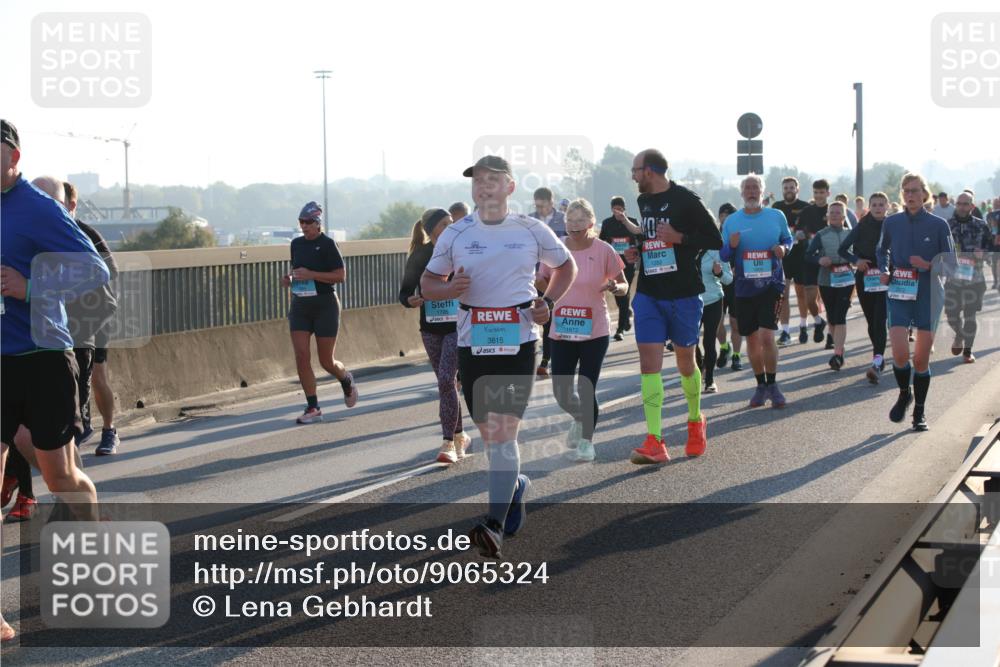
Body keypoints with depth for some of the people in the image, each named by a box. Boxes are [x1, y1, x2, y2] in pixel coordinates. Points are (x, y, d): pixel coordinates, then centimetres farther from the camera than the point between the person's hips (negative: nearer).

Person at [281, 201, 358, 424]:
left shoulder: (327, 244, -9)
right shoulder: (297, 244, 8)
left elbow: (341, 276, -13)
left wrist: (311, 275, -22)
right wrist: (290, 278, 0)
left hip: (325, 304, -5)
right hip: (300, 305, 5)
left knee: (326, 361, 2)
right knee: (301, 356, -8)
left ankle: (347, 380, 36)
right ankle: (313, 408, -2)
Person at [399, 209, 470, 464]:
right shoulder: (419, 257, -1)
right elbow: (404, 292, 2)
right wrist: (410, 300, -20)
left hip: (458, 327, -3)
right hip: (431, 328, 3)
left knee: (446, 379, -15)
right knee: (446, 383, 10)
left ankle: (448, 443, -11)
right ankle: (459, 436, 26)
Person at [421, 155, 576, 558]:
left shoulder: (532, 231, 3)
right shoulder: (456, 234, 5)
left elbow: (566, 267, 18)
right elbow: (427, 284, 12)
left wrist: (547, 302, 1)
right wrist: (450, 288, -11)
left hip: (519, 341, -2)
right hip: (472, 343, 3)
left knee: (503, 433, -12)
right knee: (488, 432, 9)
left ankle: (496, 525, -16)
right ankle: (515, 485, 39)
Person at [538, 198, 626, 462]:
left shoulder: (603, 250, -7)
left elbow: (624, 286, 1)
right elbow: (545, 284, 9)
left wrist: (615, 287, -21)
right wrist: (535, 281, -13)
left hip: (594, 331, -3)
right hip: (561, 331, 3)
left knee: (586, 390, -3)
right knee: (561, 391, 5)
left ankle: (586, 440, 15)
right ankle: (580, 418, 38)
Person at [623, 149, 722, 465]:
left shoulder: (686, 200, -10)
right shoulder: (644, 201, 11)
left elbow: (715, 240, -10)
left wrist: (680, 238, -22)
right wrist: (638, 251, 6)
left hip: (684, 294, -5)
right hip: (649, 294, 5)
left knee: (685, 362, 9)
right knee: (649, 362, -8)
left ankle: (695, 421, 35)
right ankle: (654, 442, -12)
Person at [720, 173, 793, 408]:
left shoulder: (776, 216, 2)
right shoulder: (731, 221, 3)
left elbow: (788, 239, 13)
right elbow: (723, 255, 7)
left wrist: (783, 248, -9)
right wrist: (731, 246, -15)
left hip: (771, 284, -2)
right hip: (744, 287, 2)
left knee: (767, 336, -14)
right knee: (751, 339, 9)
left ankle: (772, 385, 0)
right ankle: (761, 386, 23)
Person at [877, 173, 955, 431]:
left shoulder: (938, 225, -3)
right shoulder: (891, 223, 3)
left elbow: (950, 262, 0)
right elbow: (881, 251, 21)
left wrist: (928, 265, -17)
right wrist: (884, 271, 3)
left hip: (928, 295, -1)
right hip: (898, 294, 1)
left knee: (922, 358, 4)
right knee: (900, 354, -12)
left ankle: (920, 412, 20)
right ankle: (904, 394, 18)